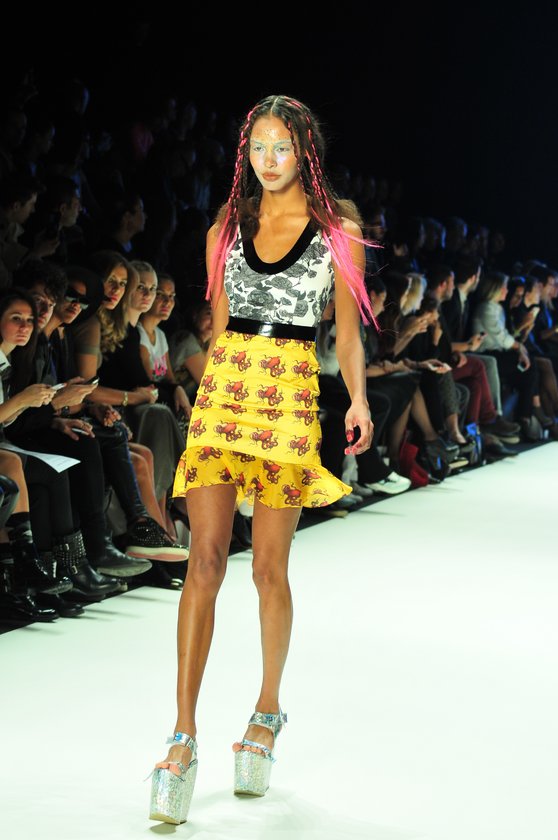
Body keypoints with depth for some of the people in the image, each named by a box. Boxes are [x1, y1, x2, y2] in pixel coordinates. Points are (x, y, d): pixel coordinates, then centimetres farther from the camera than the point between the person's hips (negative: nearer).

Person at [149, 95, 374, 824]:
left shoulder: (339, 232, 4)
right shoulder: (226, 230, 12)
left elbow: (348, 330, 5)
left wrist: (359, 401, -7)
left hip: (291, 396, -2)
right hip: (222, 388, 2)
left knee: (269, 569, 2)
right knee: (205, 561, -7)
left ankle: (268, 710, 25)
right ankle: (184, 739, -8)